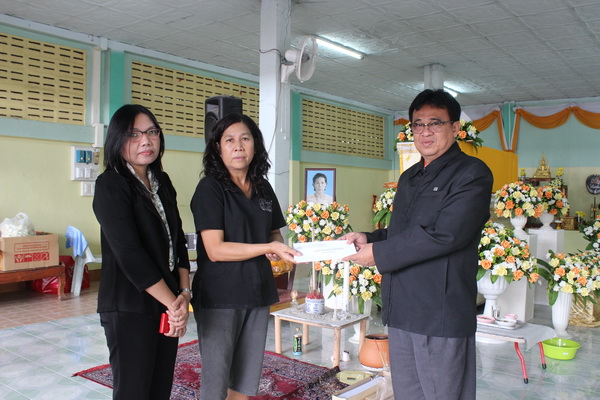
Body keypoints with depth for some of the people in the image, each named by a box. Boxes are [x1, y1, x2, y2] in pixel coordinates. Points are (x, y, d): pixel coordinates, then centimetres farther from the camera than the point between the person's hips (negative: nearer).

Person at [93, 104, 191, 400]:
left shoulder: (162, 182, 11)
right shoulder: (110, 185, -11)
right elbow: (129, 254, -17)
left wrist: (184, 293, -3)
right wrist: (174, 302, -14)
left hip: (168, 305, 6)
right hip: (129, 308, -6)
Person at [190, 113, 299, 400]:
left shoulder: (263, 189, 8)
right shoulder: (210, 188, -8)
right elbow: (215, 250, -16)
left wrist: (278, 248, -4)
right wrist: (267, 248, -20)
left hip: (257, 295, 6)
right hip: (219, 298, -5)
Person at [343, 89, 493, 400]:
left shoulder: (472, 173, -8)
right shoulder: (409, 178, 18)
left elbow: (444, 235, -20)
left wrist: (378, 253, -14)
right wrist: (369, 239, 2)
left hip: (441, 315, -7)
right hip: (400, 310, 8)